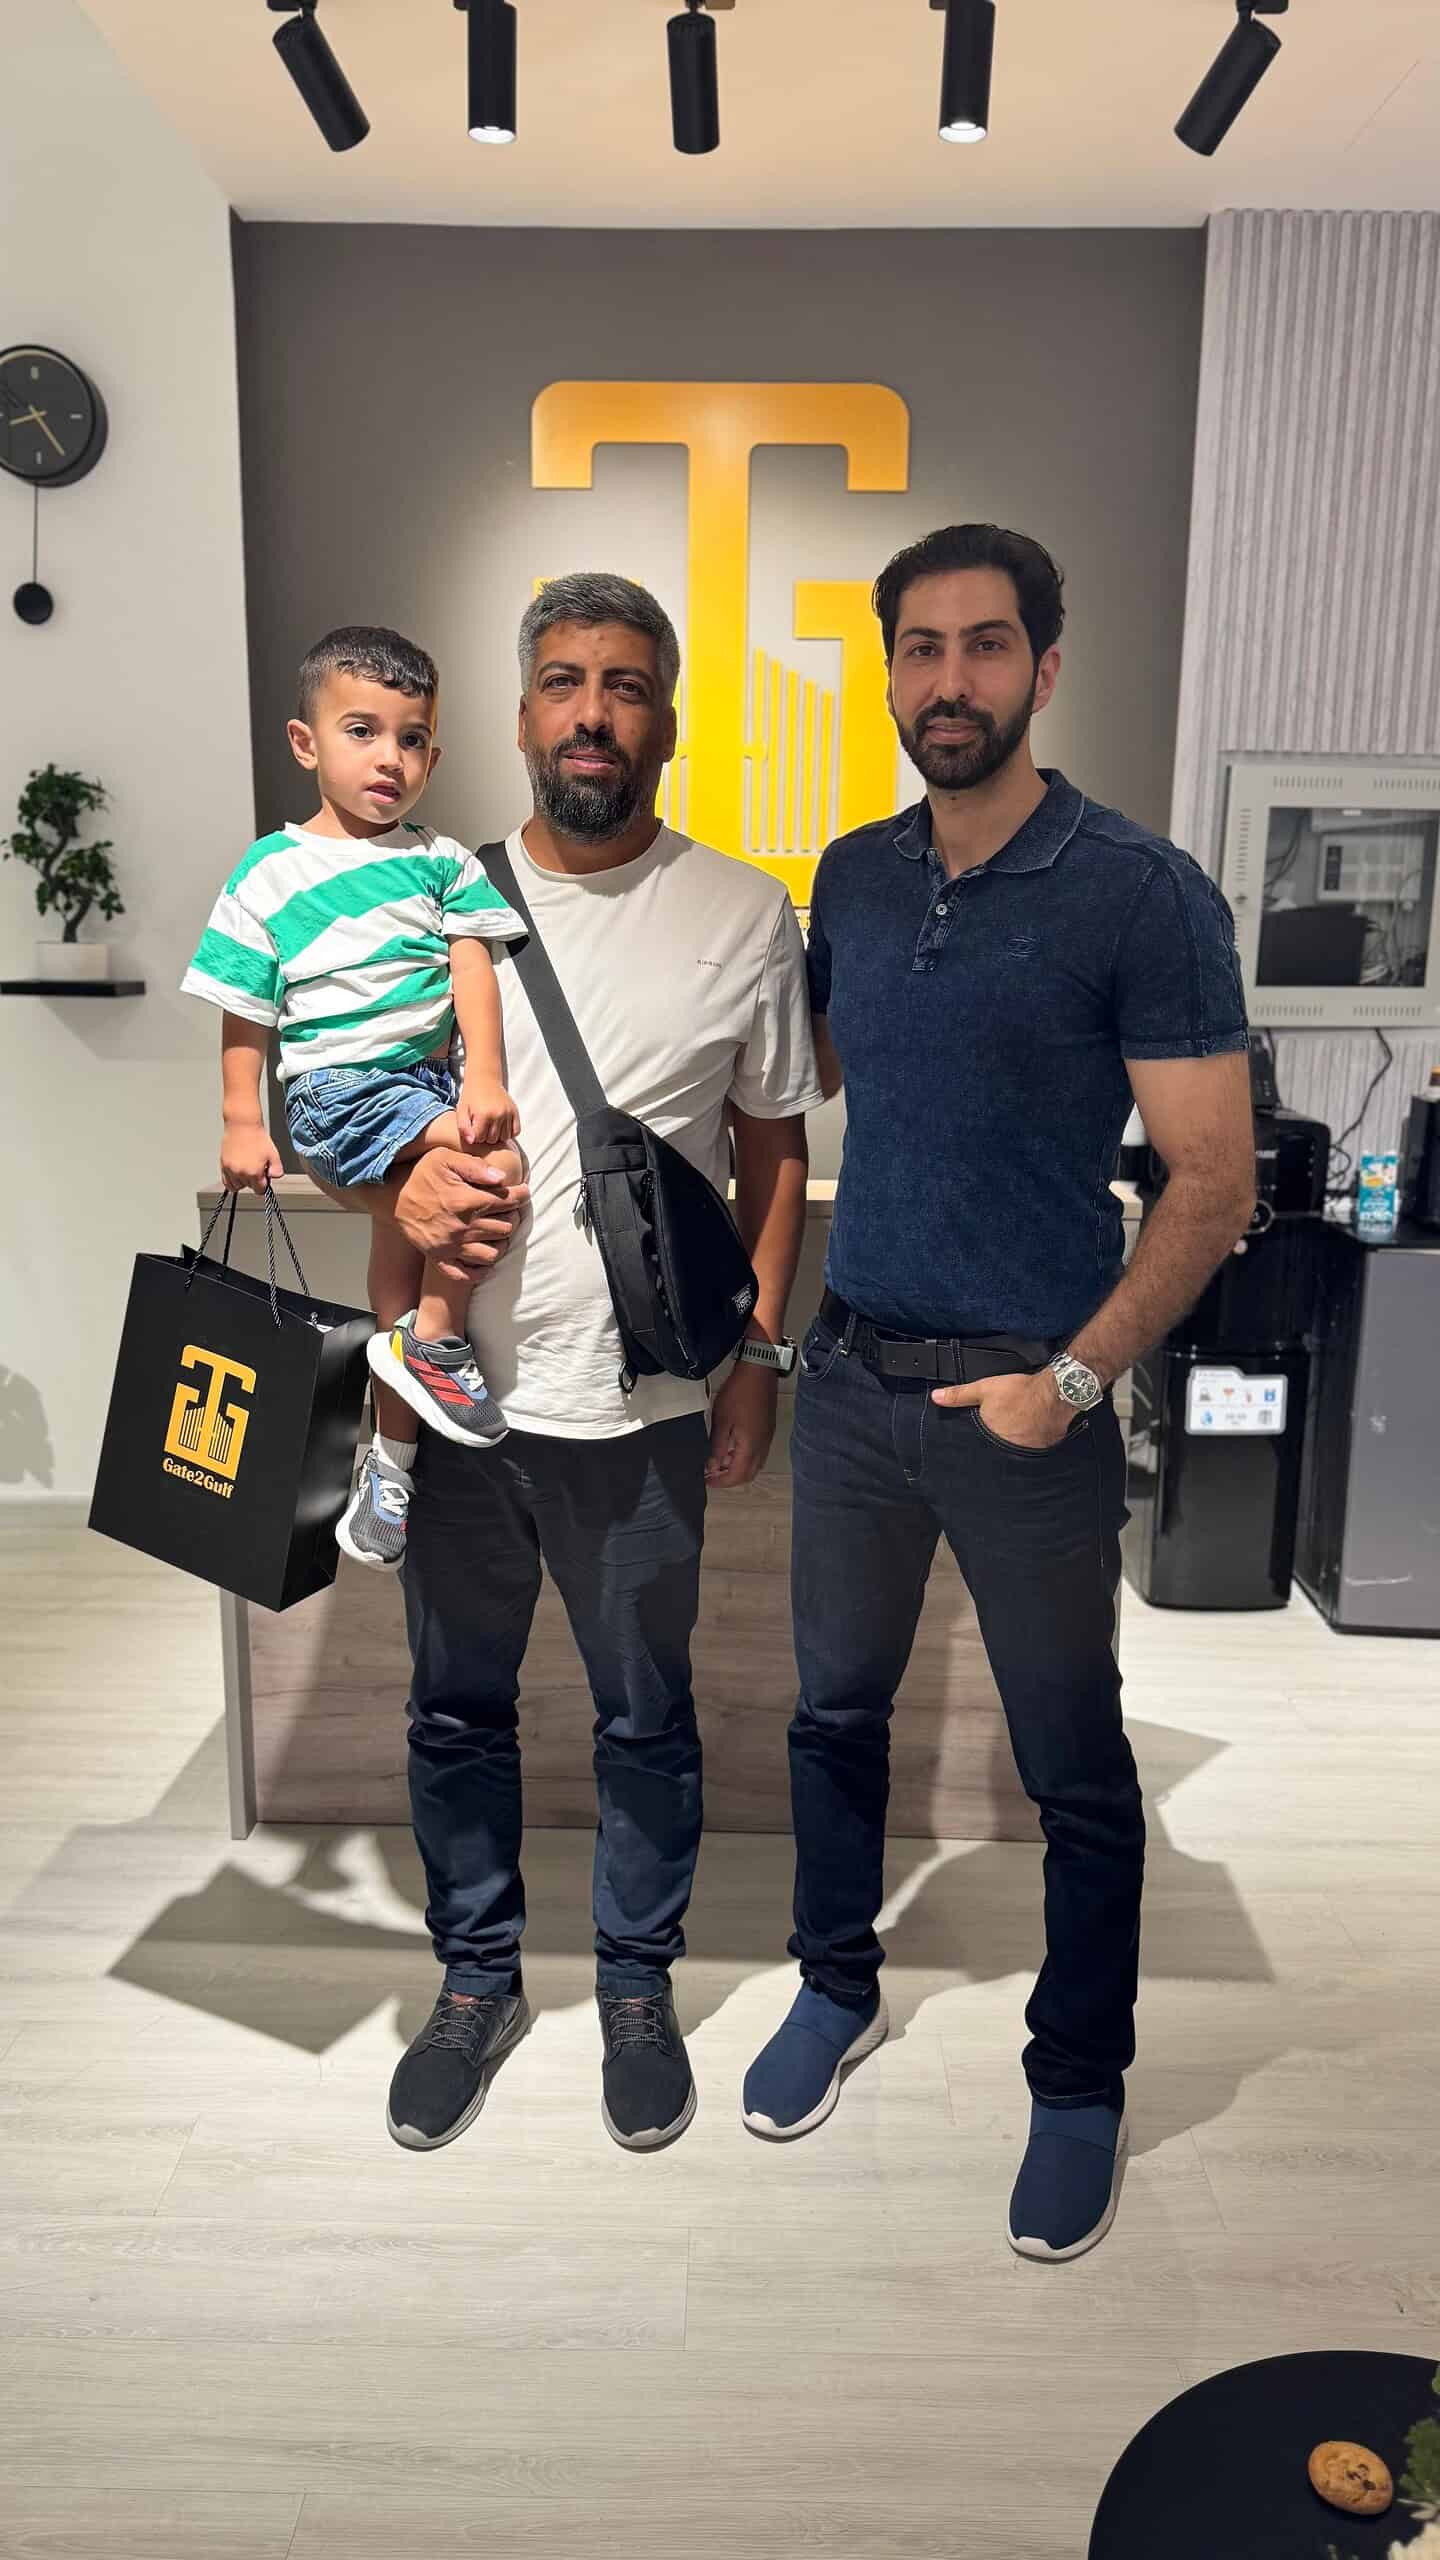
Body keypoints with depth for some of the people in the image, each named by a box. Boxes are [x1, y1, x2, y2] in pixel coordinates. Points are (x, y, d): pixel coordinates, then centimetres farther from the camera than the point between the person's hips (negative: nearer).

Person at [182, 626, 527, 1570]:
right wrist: (244, 1124, 0)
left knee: (406, 1224, 12)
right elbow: (246, 1014, 3)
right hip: (340, 1086, -4)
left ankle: (390, 1466, 28)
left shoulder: (443, 861, 8)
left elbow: (471, 966, -5)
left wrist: (483, 1074, -19)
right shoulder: (272, 874, 0)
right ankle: (438, 1342, -6)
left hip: (432, 1075, 5)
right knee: (496, 1164, -26)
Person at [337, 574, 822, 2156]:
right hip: (458, 1390, 2)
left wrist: (760, 1354, -1)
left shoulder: (742, 916, -2)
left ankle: (637, 1986, 38)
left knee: (646, 1718, 13)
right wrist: (399, 1186, -14)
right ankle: (477, 1982, 39)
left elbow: (775, 1155, 3)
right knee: (456, 1707, 16)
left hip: (645, 1407, -1)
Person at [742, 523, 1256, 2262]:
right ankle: (839, 1988, 42)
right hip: (850, 1377, 5)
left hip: (1026, 1403, -4)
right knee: (837, 1710, 19)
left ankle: (1080, 2085, 32)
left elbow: (1214, 1178, -12)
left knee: (1074, 1773, 10)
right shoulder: (852, 877, 6)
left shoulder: (1143, 896, -11)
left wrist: (1074, 1380, -16)